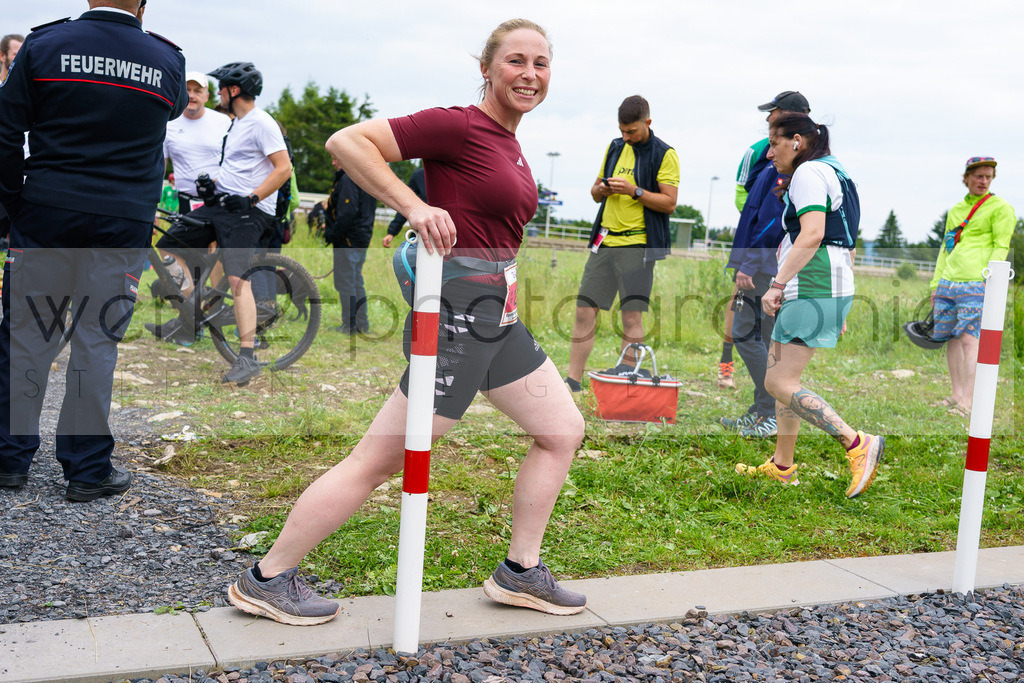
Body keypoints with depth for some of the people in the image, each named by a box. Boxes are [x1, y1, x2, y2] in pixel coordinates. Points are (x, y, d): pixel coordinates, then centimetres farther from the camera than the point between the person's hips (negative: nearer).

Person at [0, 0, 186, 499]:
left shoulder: (44, 44, 0)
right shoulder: (167, 61, 1)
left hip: (45, 214, 1)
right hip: (124, 221, 0)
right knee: (97, 341, 4)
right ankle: (87, 468, 11)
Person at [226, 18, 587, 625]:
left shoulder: (511, 146, 14)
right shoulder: (459, 126, -12)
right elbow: (346, 141, -17)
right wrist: (415, 206, -23)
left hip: (499, 317, 10)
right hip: (459, 309, -10)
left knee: (565, 430, 14)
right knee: (380, 461, -4)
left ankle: (521, 573, 24)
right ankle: (266, 580, 10)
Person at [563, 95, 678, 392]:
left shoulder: (664, 154, -3)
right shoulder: (615, 147, 15)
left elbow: (669, 203, -9)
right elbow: (595, 192, 22)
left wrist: (634, 191, -19)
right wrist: (601, 190, -1)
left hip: (638, 244, -6)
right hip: (605, 241, 6)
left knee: (632, 315, -7)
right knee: (584, 310, 2)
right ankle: (573, 379, 8)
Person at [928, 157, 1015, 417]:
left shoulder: (1000, 208, 3)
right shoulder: (955, 210, 20)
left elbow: (1001, 247, -5)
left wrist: (989, 279, -16)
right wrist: (935, 283, 18)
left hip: (976, 284, -6)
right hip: (948, 283, 6)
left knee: (969, 339, -12)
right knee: (951, 339, 7)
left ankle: (967, 401, -11)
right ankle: (956, 395, 16)